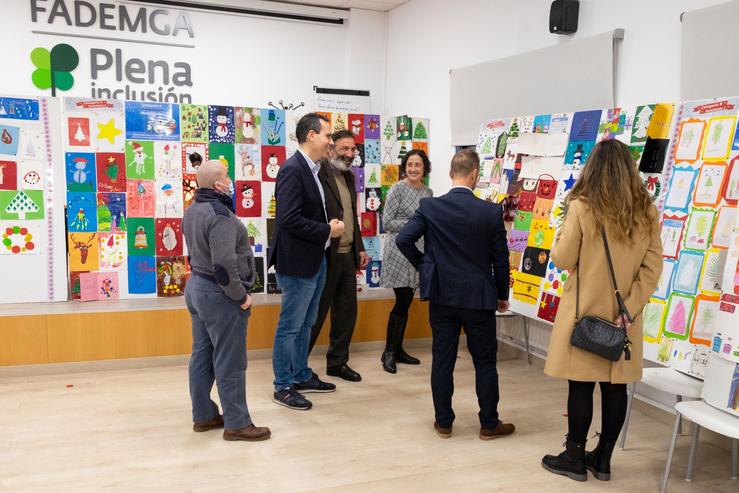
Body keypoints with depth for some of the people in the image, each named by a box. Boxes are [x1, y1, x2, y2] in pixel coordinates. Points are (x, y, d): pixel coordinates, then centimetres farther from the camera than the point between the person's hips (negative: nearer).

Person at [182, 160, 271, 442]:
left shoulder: (193, 210, 8)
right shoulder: (219, 215, -22)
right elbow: (224, 265, -27)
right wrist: (241, 296, -17)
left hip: (197, 287, 10)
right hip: (219, 294, -10)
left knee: (202, 355, 15)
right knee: (230, 361, -1)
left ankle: (203, 416, 25)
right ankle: (236, 424, 7)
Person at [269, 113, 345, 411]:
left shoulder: (311, 169, 10)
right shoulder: (292, 169, -19)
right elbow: (290, 219, -26)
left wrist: (330, 226, -2)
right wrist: (328, 230, -17)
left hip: (315, 260, 10)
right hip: (298, 262, -10)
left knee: (305, 324, 20)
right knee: (290, 327, 3)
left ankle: (302, 376, 33)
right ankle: (283, 387, 15)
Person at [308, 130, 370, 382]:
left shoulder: (349, 176, 15)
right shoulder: (319, 173, -12)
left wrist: (360, 248, 17)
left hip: (347, 255, 8)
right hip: (326, 255, -8)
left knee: (347, 309, 13)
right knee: (316, 312, 2)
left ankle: (337, 362, 26)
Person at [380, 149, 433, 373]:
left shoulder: (428, 192, 10)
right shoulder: (397, 189, -9)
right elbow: (387, 223, -12)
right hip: (399, 252, -6)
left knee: (406, 303, 10)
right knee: (401, 303, -6)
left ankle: (398, 349, 20)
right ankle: (388, 352, 7)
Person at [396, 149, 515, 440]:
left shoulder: (430, 207, -6)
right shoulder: (491, 212, -9)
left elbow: (403, 239, -10)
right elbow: (500, 257, -4)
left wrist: (424, 266, 6)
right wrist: (502, 294, 9)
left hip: (441, 296, 2)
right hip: (478, 297, -1)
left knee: (442, 361, 11)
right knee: (485, 362, 11)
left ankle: (444, 422, 19)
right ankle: (489, 424, 21)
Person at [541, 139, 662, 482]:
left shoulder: (582, 207, -12)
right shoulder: (647, 211, 2)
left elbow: (562, 260, -8)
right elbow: (653, 268, -2)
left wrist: (564, 232, 10)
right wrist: (630, 309, -5)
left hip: (586, 311, -4)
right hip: (624, 313, 4)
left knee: (581, 386, 6)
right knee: (615, 387, 11)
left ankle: (575, 459, 18)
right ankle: (603, 460, 23)